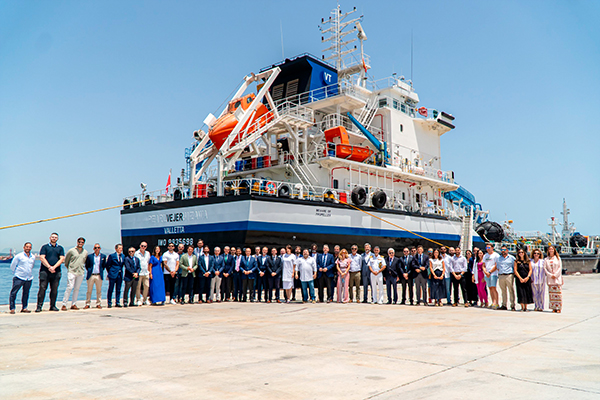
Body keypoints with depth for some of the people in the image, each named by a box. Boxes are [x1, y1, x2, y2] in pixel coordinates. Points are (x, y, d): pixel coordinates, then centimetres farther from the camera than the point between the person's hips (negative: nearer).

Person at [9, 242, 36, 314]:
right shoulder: (18, 256, -3)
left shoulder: (33, 257, 11)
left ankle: (24, 308, 16)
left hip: (29, 278, 4)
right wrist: (16, 273, 8)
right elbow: (12, 266, 3)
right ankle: (12, 308, 1)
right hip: (19, 278, -4)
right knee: (13, 292, -5)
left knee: (26, 293, 8)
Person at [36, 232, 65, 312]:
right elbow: (42, 258, -3)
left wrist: (54, 267, -10)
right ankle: (39, 306, -3)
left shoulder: (60, 248, 14)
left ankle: (53, 306, 11)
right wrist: (49, 267, -14)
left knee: (54, 289, 4)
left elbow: (62, 259, 4)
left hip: (56, 272, 2)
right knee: (42, 288, -7)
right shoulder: (45, 247, 8)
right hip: (45, 271, -2)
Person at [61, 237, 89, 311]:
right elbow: (65, 260, 10)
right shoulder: (71, 251, 0)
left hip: (81, 272, 4)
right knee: (70, 287, -11)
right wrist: (68, 267, 14)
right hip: (72, 271, -4)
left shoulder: (85, 252, 10)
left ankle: (73, 304, 11)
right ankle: (64, 304, -5)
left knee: (77, 289, 5)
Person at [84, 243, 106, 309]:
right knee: (89, 290, 4)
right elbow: (86, 266, 11)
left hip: (99, 276, 1)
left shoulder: (103, 256, 6)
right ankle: (87, 304, 11)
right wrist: (89, 271, 4)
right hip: (91, 275, -1)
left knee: (99, 290, 4)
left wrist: (101, 271, 4)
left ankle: (98, 304, 11)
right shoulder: (89, 256, 3)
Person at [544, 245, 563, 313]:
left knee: (558, 292, -5)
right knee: (551, 293, -1)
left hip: (557, 277, -1)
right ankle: (553, 308, 3)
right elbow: (545, 268, 3)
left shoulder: (558, 258, 5)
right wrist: (550, 275, -8)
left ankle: (559, 307, 0)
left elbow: (560, 267, 0)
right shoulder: (546, 259, 8)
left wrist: (555, 275, -9)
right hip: (550, 278, 1)